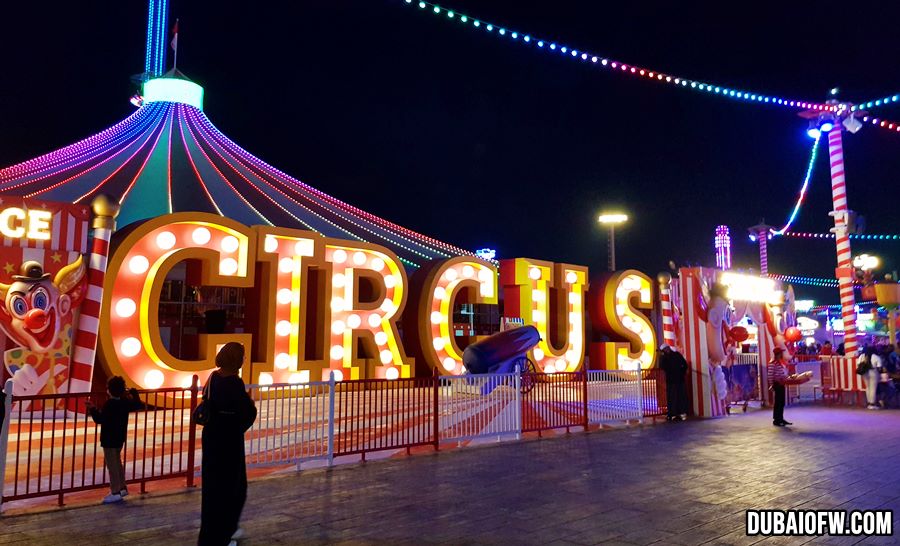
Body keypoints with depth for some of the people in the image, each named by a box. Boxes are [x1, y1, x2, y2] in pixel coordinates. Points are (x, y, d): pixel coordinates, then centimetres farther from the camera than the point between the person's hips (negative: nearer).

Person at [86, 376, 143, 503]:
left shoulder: (109, 405, -20)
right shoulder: (125, 402, 1)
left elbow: (99, 419, -23)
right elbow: (138, 405, 17)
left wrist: (92, 409, -19)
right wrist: (134, 394, 30)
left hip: (109, 439, -8)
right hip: (120, 438, 8)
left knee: (112, 465, -2)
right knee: (117, 462, 20)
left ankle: (116, 492, 2)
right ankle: (122, 488, 27)